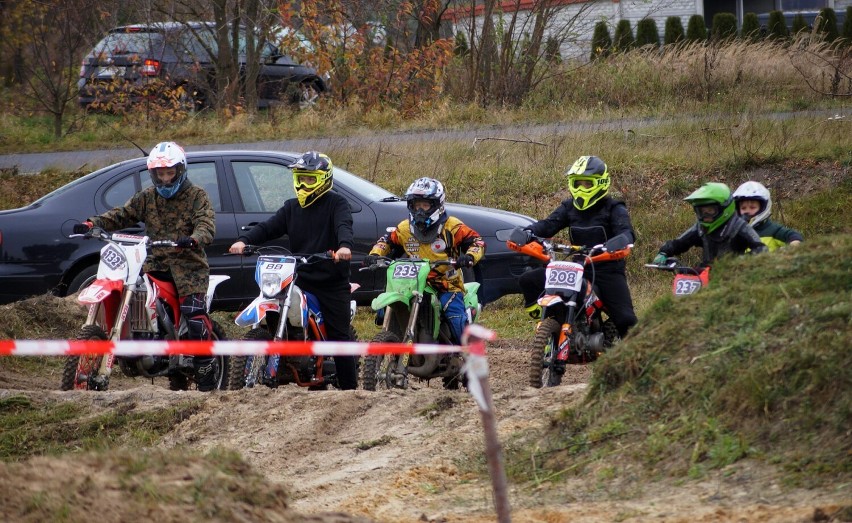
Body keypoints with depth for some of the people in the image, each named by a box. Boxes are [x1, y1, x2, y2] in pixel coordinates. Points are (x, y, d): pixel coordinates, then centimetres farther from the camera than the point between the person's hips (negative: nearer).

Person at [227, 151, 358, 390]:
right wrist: (244, 240, -12)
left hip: (332, 283, -5)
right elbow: (268, 227, 7)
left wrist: (344, 245, -43)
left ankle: (349, 389, 3)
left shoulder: (336, 204, 0)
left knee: (339, 338, -3)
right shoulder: (292, 207, 17)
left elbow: (344, 225, -20)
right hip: (300, 279, 5)